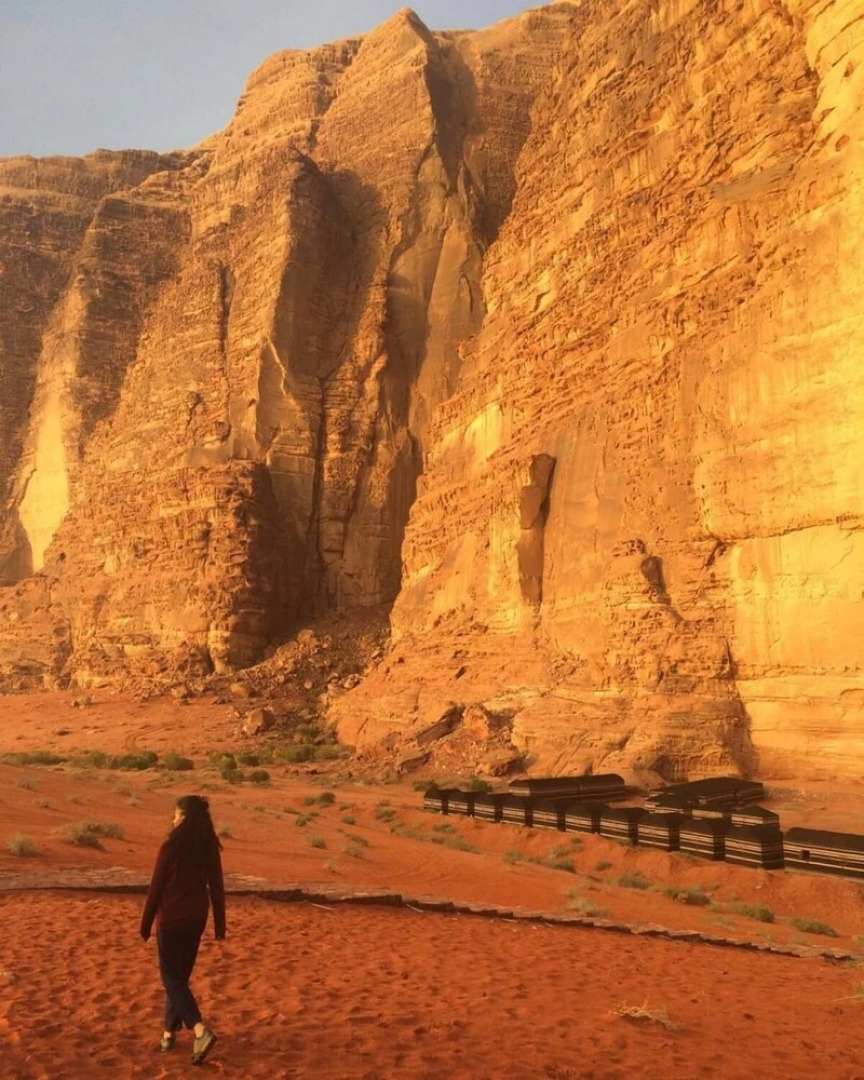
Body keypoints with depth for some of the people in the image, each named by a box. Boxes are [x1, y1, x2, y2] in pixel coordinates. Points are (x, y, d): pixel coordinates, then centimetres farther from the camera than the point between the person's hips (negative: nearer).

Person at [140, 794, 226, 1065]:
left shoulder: (171, 846, -15)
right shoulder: (209, 848, -1)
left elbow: (155, 887, -10)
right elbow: (217, 888, 2)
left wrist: (146, 923, 1)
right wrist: (220, 925, 10)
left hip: (171, 919, -5)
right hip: (196, 919, 5)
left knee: (171, 977, 3)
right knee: (180, 975, 19)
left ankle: (201, 1031, -13)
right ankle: (169, 1032, 27)